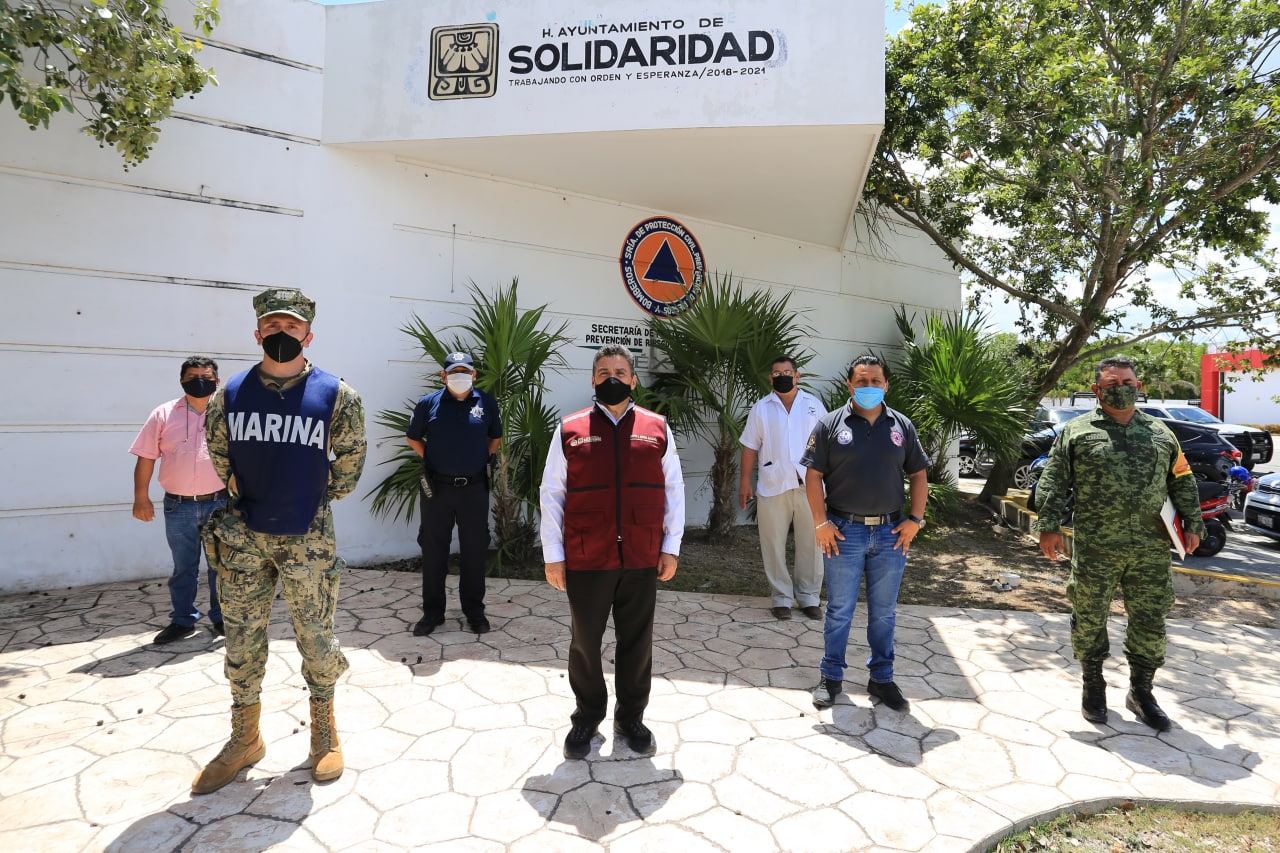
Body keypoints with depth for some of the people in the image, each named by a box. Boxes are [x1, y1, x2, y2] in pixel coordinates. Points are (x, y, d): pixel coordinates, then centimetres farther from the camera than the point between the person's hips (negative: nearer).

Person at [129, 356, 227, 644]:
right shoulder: (164, 414, 3)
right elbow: (146, 457, 5)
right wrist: (141, 498, 1)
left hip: (219, 503, -1)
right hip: (178, 506, 1)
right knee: (183, 567, 12)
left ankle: (221, 618, 22)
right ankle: (183, 620, 25)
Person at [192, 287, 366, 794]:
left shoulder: (336, 396, -6)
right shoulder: (230, 395, 0)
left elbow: (349, 461, 3)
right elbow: (219, 454, 14)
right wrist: (248, 502, 14)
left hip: (307, 537, -2)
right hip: (244, 535, 3)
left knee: (315, 637, 7)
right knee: (242, 638, 12)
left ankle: (324, 732, 26)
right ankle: (244, 740, 29)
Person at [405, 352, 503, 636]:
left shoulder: (487, 403, 1)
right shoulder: (429, 403, -1)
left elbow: (495, 438, 15)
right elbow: (413, 438, 11)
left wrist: (483, 460, 5)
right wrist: (430, 460, 3)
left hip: (475, 487, 1)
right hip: (437, 487, 0)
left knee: (475, 551, 9)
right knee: (433, 551, 8)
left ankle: (474, 610, 24)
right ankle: (432, 612, 22)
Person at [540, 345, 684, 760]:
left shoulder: (657, 429, 4)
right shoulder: (570, 430, 0)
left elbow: (673, 490, 7)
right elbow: (551, 494, 2)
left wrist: (671, 547, 3)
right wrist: (552, 555, -1)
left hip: (642, 560, 1)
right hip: (585, 560, -1)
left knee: (637, 641, 13)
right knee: (584, 641, 12)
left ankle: (630, 717, 33)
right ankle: (587, 717, 33)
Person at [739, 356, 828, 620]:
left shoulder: (814, 405, 7)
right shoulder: (761, 408, 5)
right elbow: (751, 447, 4)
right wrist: (744, 481, -1)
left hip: (810, 486, 1)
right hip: (773, 486, 0)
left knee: (811, 544, 7)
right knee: (774, 545, 6)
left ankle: (809, 597, 21)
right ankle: (781, 597, 19)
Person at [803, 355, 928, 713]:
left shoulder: (902, 426, 7)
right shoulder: (830, 424, -1)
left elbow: (918, 474, 11)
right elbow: (813, 475, -3)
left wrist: (915, 519, 1)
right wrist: (821, 522, -10)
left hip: (891, 533, 3)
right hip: (844, 532, -2)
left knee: (884, 612, 13)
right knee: (839, 610, 8)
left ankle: (882, 678, 28)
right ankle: (831, 677, 23)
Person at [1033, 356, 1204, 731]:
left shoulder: (1160, 432, 13)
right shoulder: (1077, 431, 2)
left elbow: (1182, 481, 17)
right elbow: (1053, 482, -2)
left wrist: (1192, 523, 9)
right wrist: (1049, 525, -10)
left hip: (1151, 549, 3)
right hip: (1094, 548, -3)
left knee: (1150, 622, 9)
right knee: (1089, 619, 6)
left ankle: (1141, 692, 26)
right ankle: (1093, 686, 25)